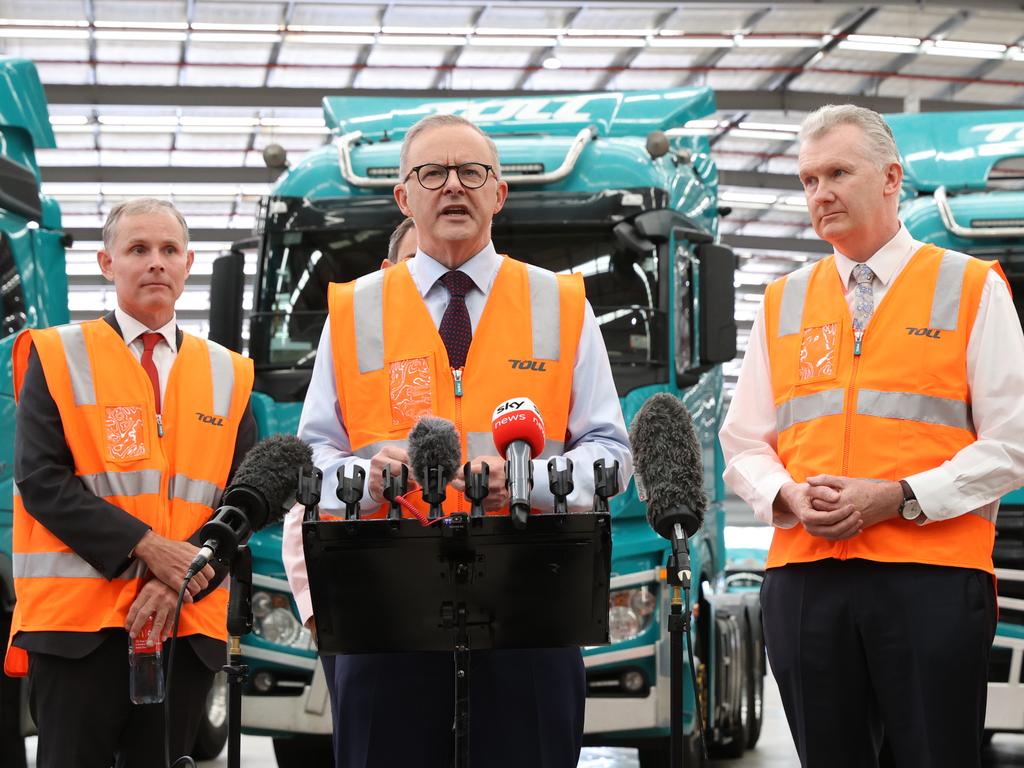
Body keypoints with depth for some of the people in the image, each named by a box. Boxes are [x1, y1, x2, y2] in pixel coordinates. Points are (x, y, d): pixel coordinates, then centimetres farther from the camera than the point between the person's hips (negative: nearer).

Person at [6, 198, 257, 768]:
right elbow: (41, 480, -6)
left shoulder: (228, 374, 14)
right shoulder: (59, 357, 4)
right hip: (77, 619, -3)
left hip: (189, 623, 3)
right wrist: (145, 547, -14)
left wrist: (183, 581, -10)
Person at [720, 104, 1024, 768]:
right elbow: (744, 443, 17)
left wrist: (897, 498, -13)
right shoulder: (783, 303, 16)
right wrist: (790, 497, -5)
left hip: (933, 572, -3)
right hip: (804, 577, 4)